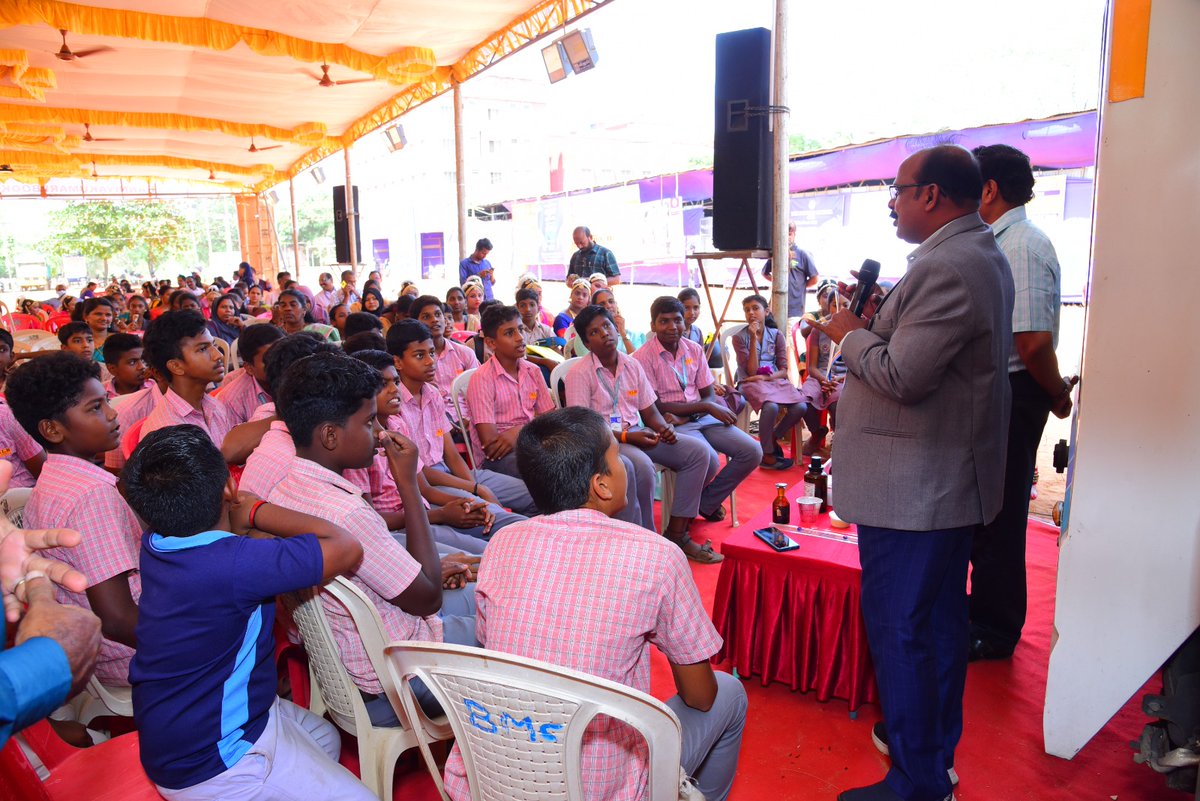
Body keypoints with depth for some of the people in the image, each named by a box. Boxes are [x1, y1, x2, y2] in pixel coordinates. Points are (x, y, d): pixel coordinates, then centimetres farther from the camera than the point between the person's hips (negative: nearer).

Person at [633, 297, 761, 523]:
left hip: (702, 417, 6)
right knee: (709, 460, -32)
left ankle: (706, 503, 7)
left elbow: (709, 395, 8)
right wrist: (707, 407, -15)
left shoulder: (695, 350, 8)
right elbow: (657, 407, -13)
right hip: (672, 422, -6)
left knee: (752, 451, -10)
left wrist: (681, 415, -14)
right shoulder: (643, 357, -10)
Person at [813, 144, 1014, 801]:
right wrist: (881, 321, 8)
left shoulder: (945, 267, -22)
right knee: (938, 618, 21)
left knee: (898, 629, 0)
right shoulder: (982, 255, 13)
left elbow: (900, 377, -25)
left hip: (912, 490, -11)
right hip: (951, 478, 11)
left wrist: (852, 334, -9)